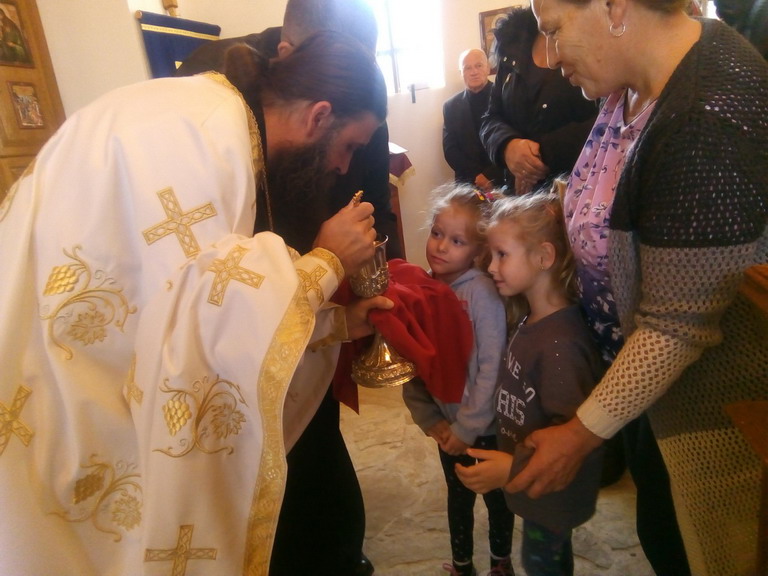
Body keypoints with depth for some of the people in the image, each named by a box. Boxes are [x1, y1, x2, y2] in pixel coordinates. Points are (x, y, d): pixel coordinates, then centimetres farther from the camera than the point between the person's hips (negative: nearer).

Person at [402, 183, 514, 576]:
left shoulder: (482, 292, -23)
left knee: (496, 496, 20)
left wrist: (467, 427, -17)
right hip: (446, 425, 4)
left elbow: (492, 367, -23)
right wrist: (428, 420, -7)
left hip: (485, 427, -3)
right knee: (458, 498, 23)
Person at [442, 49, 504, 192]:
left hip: (505, 180, -1)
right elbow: (450, 150, 5)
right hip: (468, 183, 1)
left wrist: (491, 175, -11)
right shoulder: (451, 106, 7)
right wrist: (476, 176, -7)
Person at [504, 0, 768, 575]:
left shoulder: (710, 123, -30)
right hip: (649, 371, 8)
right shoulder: (639, 83, -1)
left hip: (719, 400, -8)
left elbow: (678, 327, -27)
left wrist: (583, 434, -18)